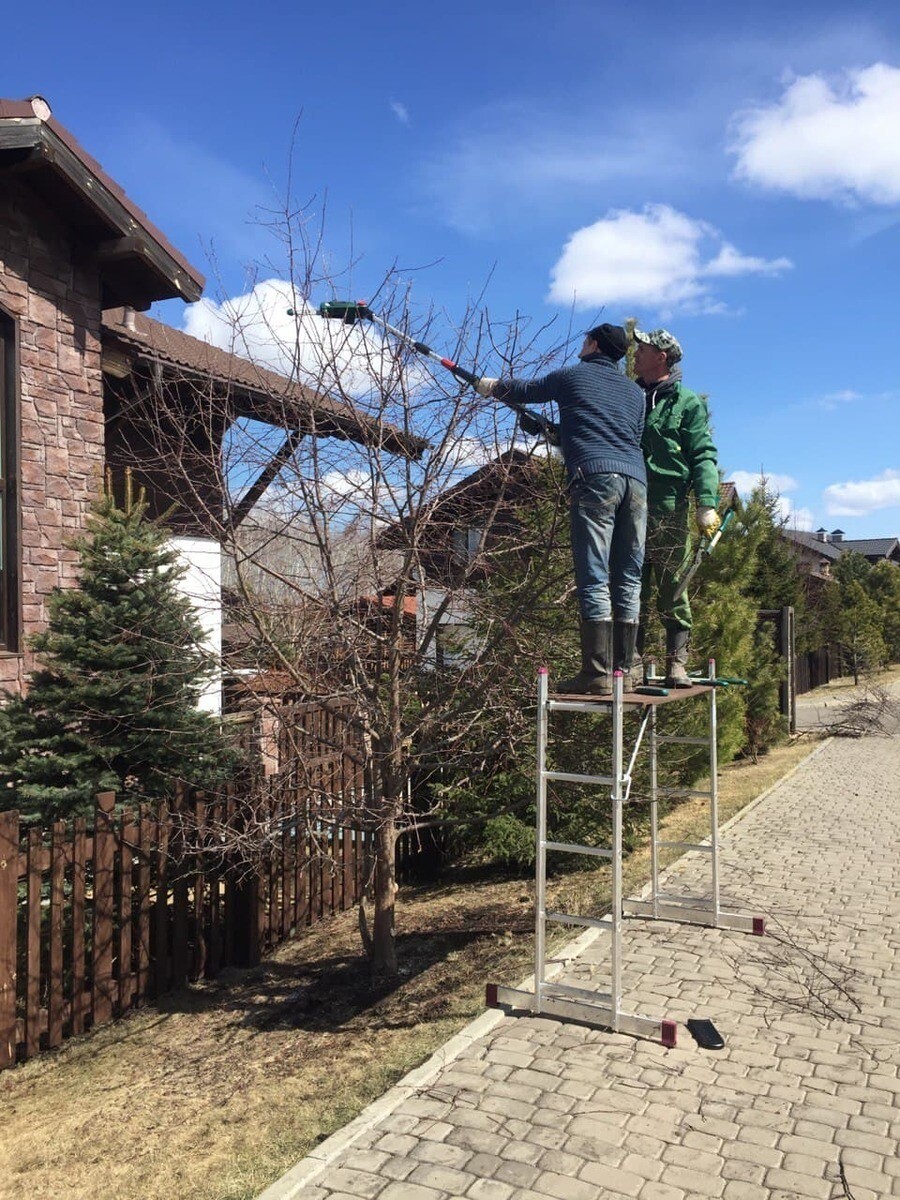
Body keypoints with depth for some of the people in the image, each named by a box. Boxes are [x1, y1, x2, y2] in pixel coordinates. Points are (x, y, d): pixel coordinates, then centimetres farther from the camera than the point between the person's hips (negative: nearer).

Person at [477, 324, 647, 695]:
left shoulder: (572, 376, 14)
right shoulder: (635, 392, 26)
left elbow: (522, 390, 25)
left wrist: (487, 385, 45)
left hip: (595, 477, -5)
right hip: (636, 479, 6)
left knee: (594, 579, -9)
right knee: (628, 580, 5)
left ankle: (597, 675, -14)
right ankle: (622, 670, 6)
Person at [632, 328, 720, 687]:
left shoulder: (686, 403, 5)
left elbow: (703, 456, -2)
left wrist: (707, 504, -14)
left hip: (670, 509, -4)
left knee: (672, 591, -2)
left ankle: (677, 664, 2)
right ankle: (630, 664, 8)